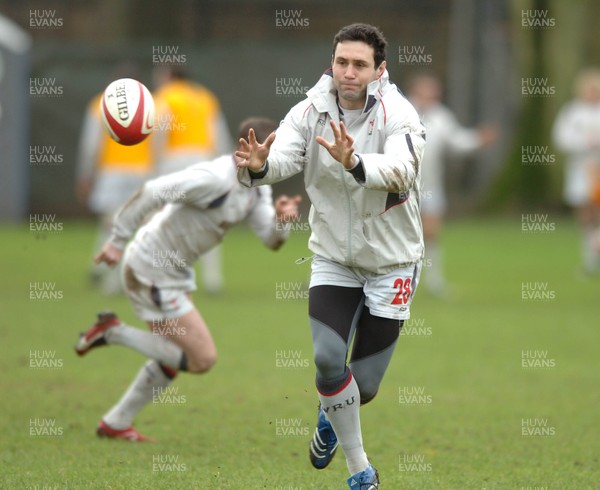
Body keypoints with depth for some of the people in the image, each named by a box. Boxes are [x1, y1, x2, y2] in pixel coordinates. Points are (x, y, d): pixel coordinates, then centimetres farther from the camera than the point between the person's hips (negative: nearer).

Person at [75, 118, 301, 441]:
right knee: (203, 359, -9)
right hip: (152, 273, -10)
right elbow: (151, 192, -27)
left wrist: (281, 218, -23)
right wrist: (117, 241, -24)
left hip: (174, 272, 10)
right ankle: (113, 332, -2)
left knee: (173, 357, 21)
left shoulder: (256, 189, 3)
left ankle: (115, 424, 32)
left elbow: (272, 240, -1)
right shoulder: (214, 179, -26)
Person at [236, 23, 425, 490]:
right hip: (333, 257, 2)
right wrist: (258, 166, -52)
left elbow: (400, 170, -41)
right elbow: (284, 154, -28)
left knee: (364, 385, 2)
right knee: (327, 358, -19)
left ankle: (332, 415, 40)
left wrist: (355, 163, -61)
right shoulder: (312, 110, -11)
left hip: (391, 262, -2)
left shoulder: (398, 115, -21)